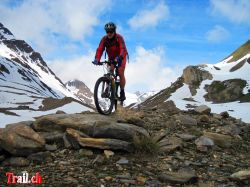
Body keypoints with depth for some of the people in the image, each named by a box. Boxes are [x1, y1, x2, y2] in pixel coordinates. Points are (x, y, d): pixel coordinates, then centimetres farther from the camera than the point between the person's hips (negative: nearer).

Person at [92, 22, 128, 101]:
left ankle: (122, 92, -3)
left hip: (120, 57, -3)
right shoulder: (104, 39, -19)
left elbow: (123, 49, -39)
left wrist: (119, 58, -58)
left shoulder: (119, 37, -28)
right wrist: (97, 59, -43)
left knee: (120, 73, -14)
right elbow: (100, 49, -26)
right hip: (111, 57, 3)